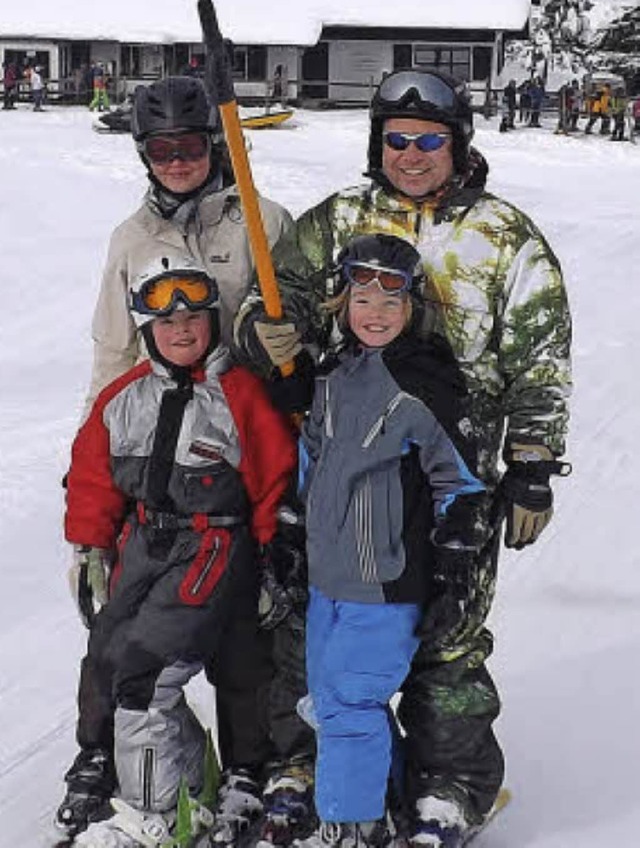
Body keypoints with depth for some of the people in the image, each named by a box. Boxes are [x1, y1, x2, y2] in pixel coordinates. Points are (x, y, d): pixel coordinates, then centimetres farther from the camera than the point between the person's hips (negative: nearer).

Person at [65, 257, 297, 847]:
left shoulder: (240, 394, -9)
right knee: (107, 656, 5)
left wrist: (275, 562, -6)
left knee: (141, 666, -14)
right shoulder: (124, 398, 8)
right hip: (145, 544, 7)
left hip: (216, 546, -7)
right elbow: (93, 475, 15)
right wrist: (88, 550, 13)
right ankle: (192, 773, 23)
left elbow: (277, 474, -7)